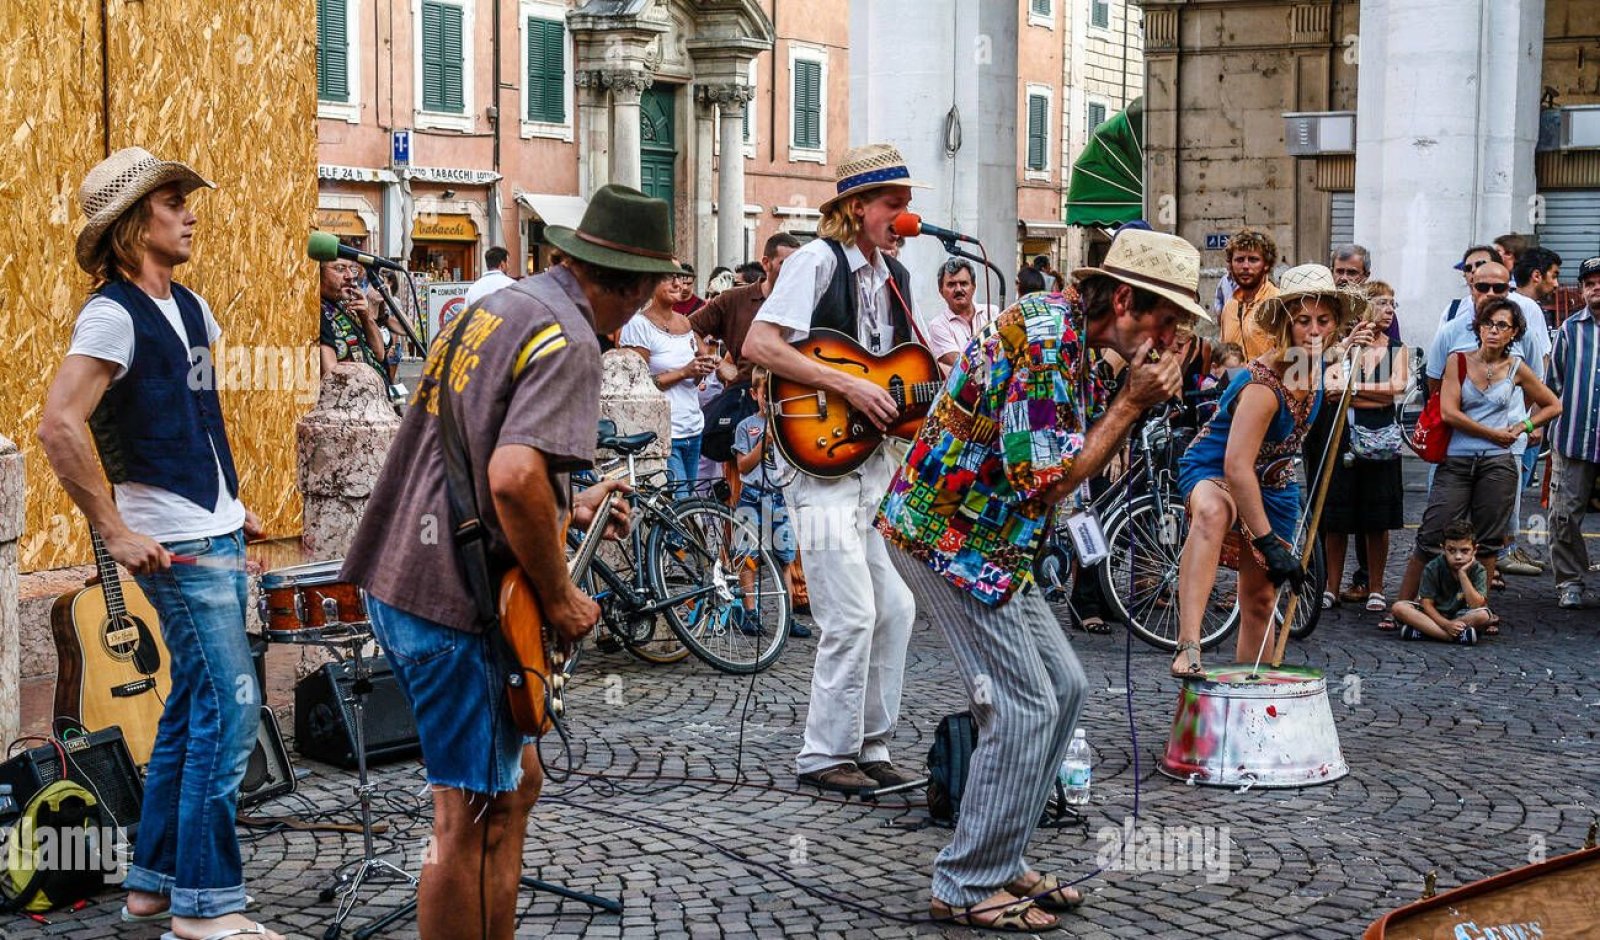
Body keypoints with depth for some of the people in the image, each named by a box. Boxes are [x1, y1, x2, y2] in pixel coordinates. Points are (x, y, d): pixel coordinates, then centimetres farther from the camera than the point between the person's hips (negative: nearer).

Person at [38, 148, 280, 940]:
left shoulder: (189, 307, 13)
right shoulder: (112, 315, -14)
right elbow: (58, 427, -24)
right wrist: (115, 532, -24)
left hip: (216, 537, 9)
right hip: (173, 545, -9)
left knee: (194, 707, 14)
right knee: (230, 706, -10)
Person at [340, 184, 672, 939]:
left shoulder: (494, 307, 15)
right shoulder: (568, 343, -15)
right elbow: (513, 476, -29)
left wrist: (566, 509, 24)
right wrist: (560, 598, -17)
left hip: (397, 581, 10)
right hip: (456, 602, -10)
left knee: (514, 782, 20)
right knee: (473, 820, 1)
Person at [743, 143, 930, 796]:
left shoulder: (894, 277, 16)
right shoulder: (818, 260, -9)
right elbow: (759, 345, -20)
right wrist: (848, 387, -21)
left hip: (877, 459, 8)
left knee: (895, 608, 8)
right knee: (852, 617, -9)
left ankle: (870, 746, 19)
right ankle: (825, 755, 3)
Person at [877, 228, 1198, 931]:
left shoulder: (1073, 337, 10)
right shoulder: (1044, 338, -21)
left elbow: (1081, 464, 13)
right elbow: (1044, 481, -23)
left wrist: (1136, 401, -2)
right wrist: (1131, 404, -17)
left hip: (988, 540, 10)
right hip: (949, 530, -10)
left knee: (1063, 688, 12)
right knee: (1024, 709, -9)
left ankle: (999, 861, 20)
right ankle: (967, 887, 2)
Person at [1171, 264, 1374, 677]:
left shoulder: (1311, 364, -6)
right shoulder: (1264, 384, -32)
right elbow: (1237, 466, -37)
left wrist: (1345, 351, 6)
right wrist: (1269, 542, -38)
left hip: (1273, 483, 9)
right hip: (1213, 472, -8)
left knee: (1261, 599, 11)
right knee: (1212, 512, -44)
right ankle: (1188, 649, -56)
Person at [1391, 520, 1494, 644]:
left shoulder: (1478, 571, -10)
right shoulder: (1433, 569, -10)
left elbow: (1477, 606, -23)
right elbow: (1427, 604, -12)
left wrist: (1462, 574, -25)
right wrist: (1446, 624, -29)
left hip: (1463, 616, 0)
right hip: (1435, 614, 1)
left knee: (1483, 615, -34)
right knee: (1399, 607, -26)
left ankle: (1420, 630, -32)